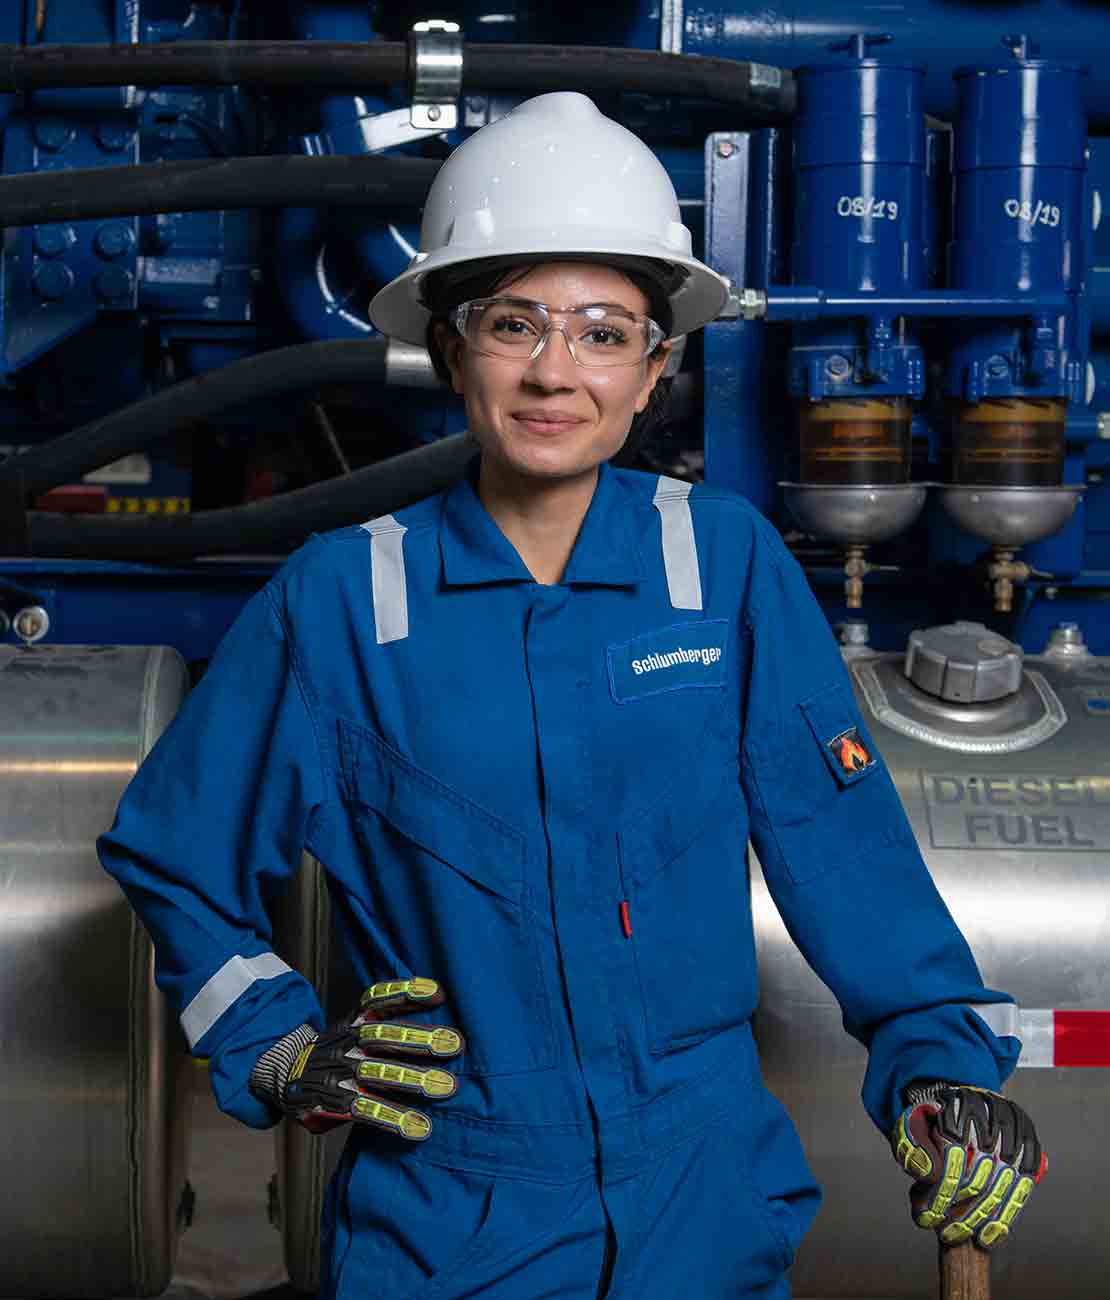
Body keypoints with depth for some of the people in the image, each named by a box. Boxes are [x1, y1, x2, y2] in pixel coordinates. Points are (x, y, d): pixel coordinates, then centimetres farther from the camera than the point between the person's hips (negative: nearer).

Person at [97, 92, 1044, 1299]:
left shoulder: (729, 562, -6)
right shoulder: (338, 597, -7)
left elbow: (843, 838, -3)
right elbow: (168, 852, 5)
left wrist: (938, 1059, -13)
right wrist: (283, 1054, -2)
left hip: (705, 1202, 1)